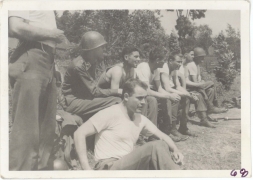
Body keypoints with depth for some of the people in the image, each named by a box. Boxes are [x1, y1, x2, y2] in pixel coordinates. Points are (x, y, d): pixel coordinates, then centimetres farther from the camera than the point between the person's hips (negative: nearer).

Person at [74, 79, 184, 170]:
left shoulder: (141, 119, 11)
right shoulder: (110, 113, -11)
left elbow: (161, 135, 16)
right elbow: (79, 134, -14)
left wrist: (175, 150, -7)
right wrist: (86, 169, -21)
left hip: (129, 166, 8)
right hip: (109, 168, -7)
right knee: (156, 146, -23)